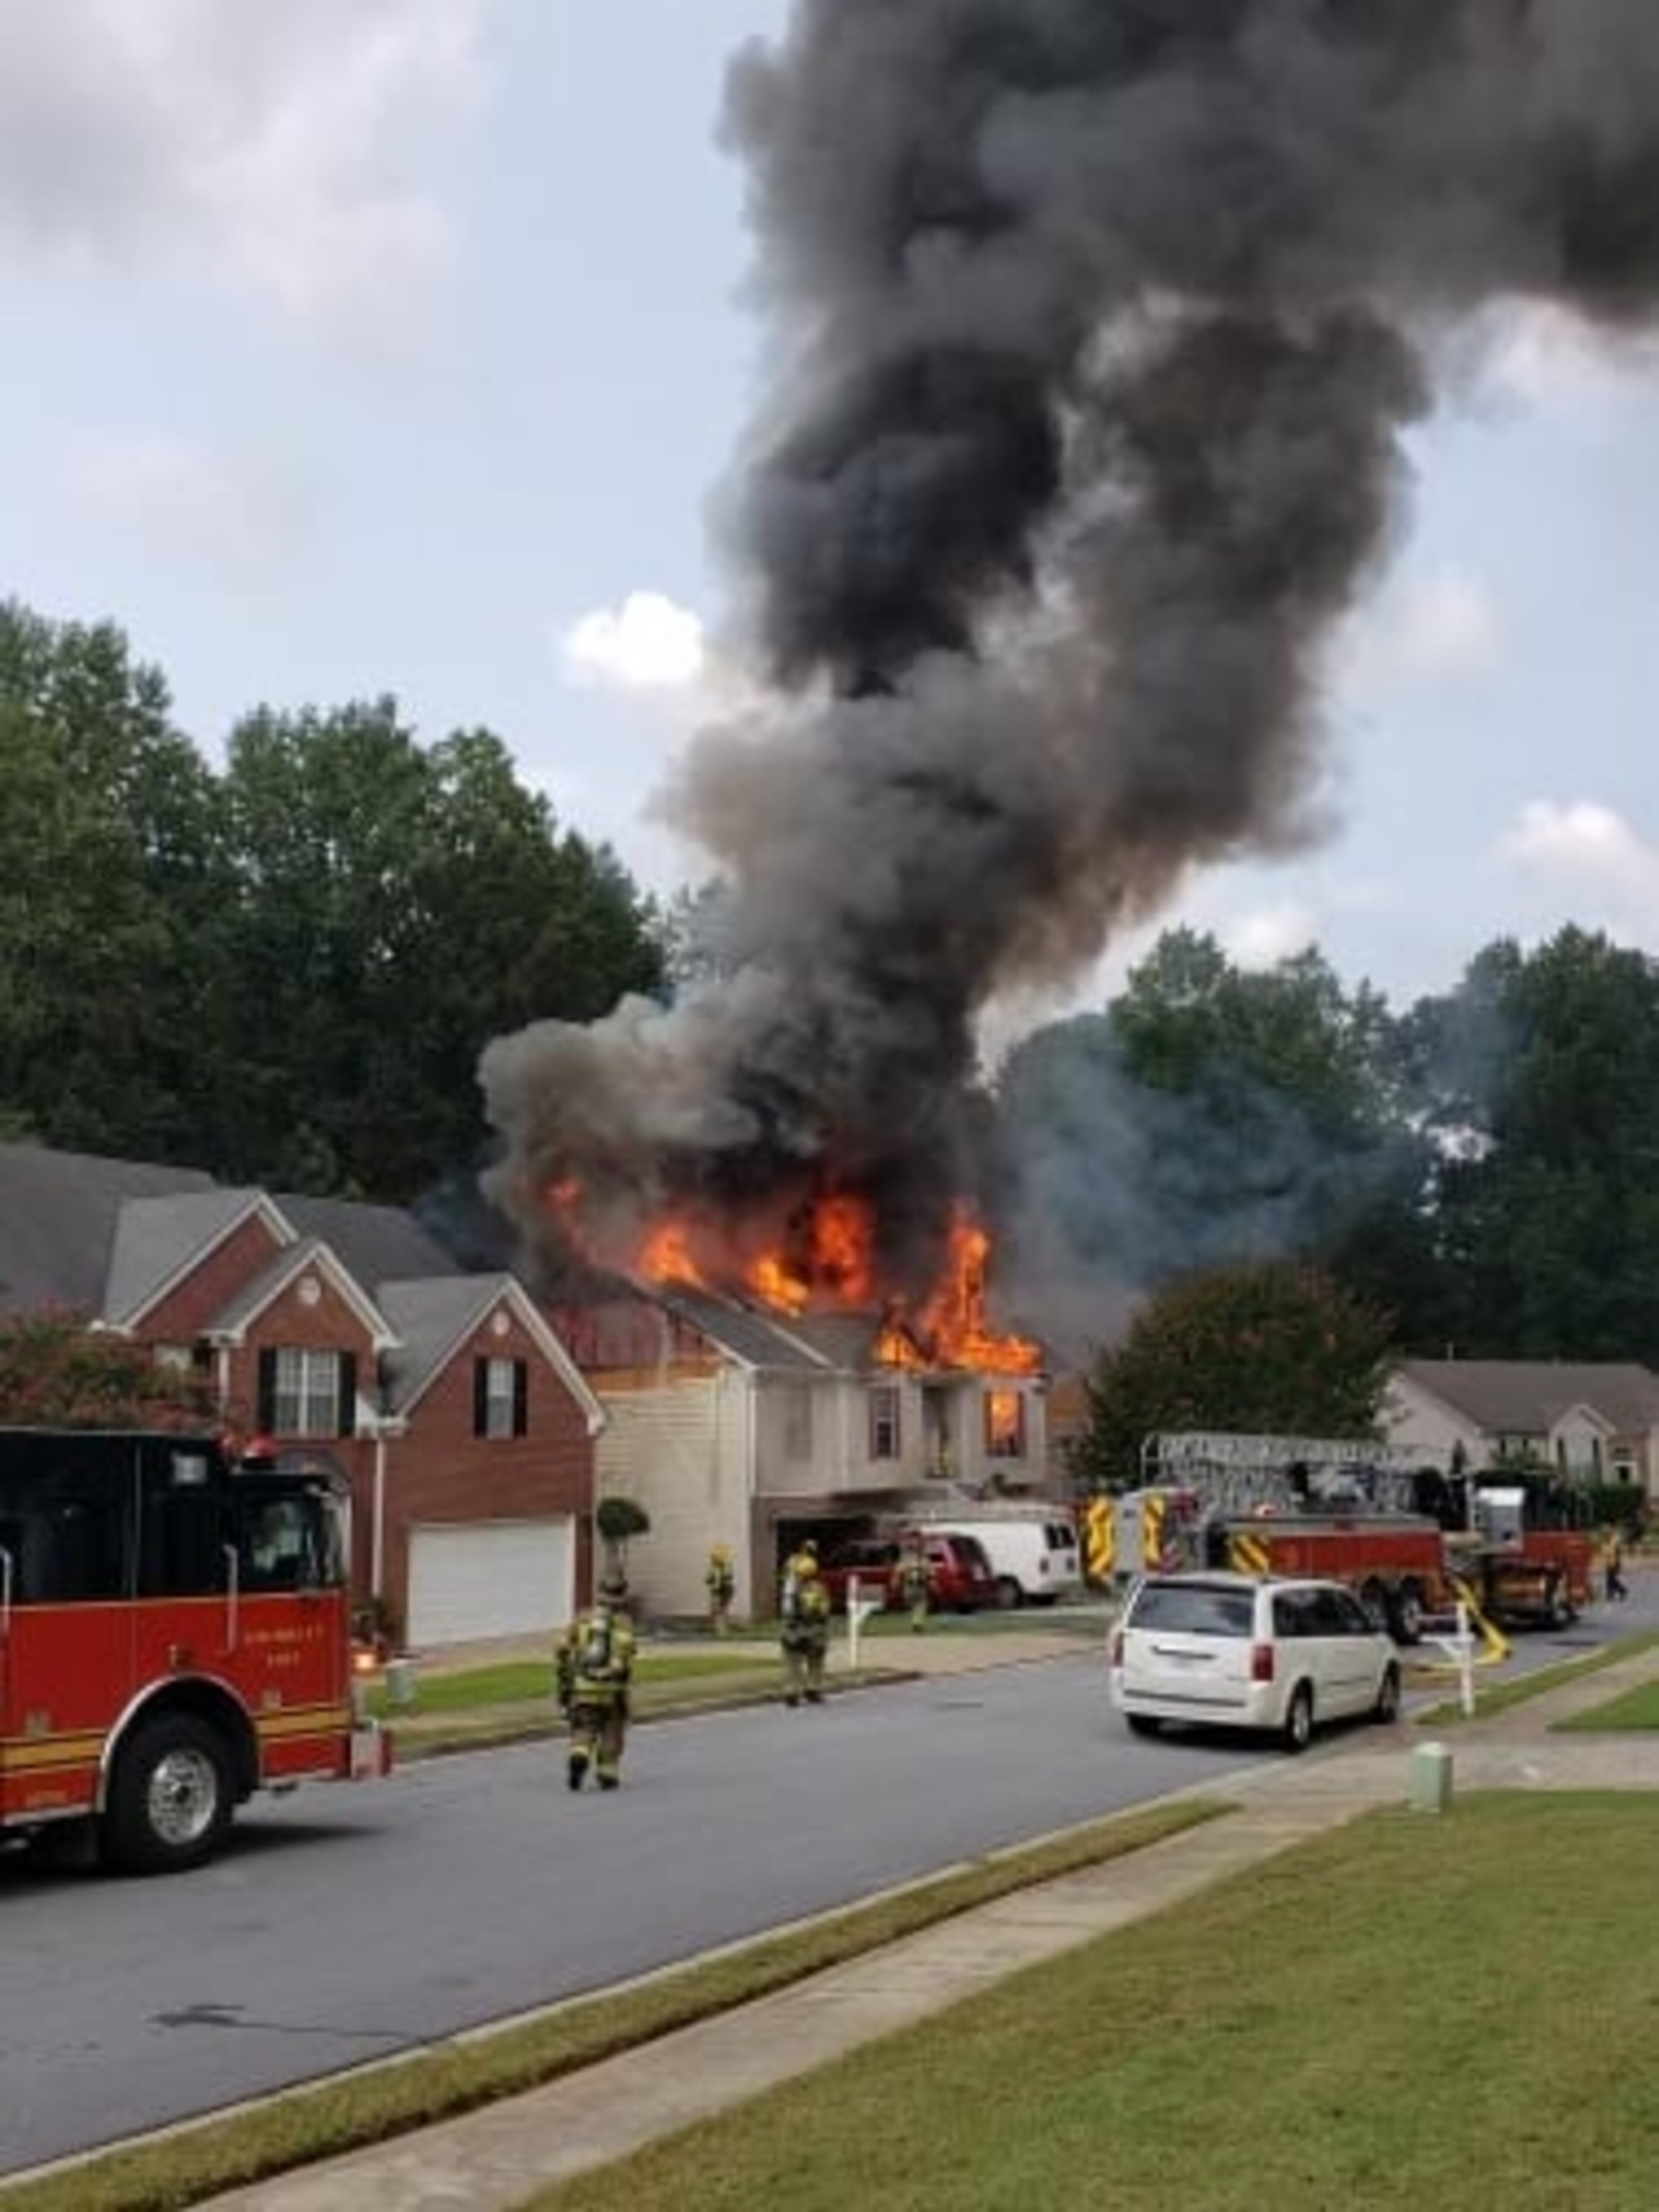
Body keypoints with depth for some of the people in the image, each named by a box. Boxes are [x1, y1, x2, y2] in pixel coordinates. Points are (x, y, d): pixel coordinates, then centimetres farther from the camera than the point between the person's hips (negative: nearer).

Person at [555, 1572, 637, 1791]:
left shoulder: (582, 1619, 8)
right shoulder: (623, 1623, -4)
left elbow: (563, 1653, 4)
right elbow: (624, 1658, -18)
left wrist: (564, 1686, 12)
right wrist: (624, 1691, -13)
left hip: (582, 1689, 2)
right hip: (611, 1691, -2)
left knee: (583, 1734, 7)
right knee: (612, 1733, 17)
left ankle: (578, 1760, -21)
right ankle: (608, 1776, 19)